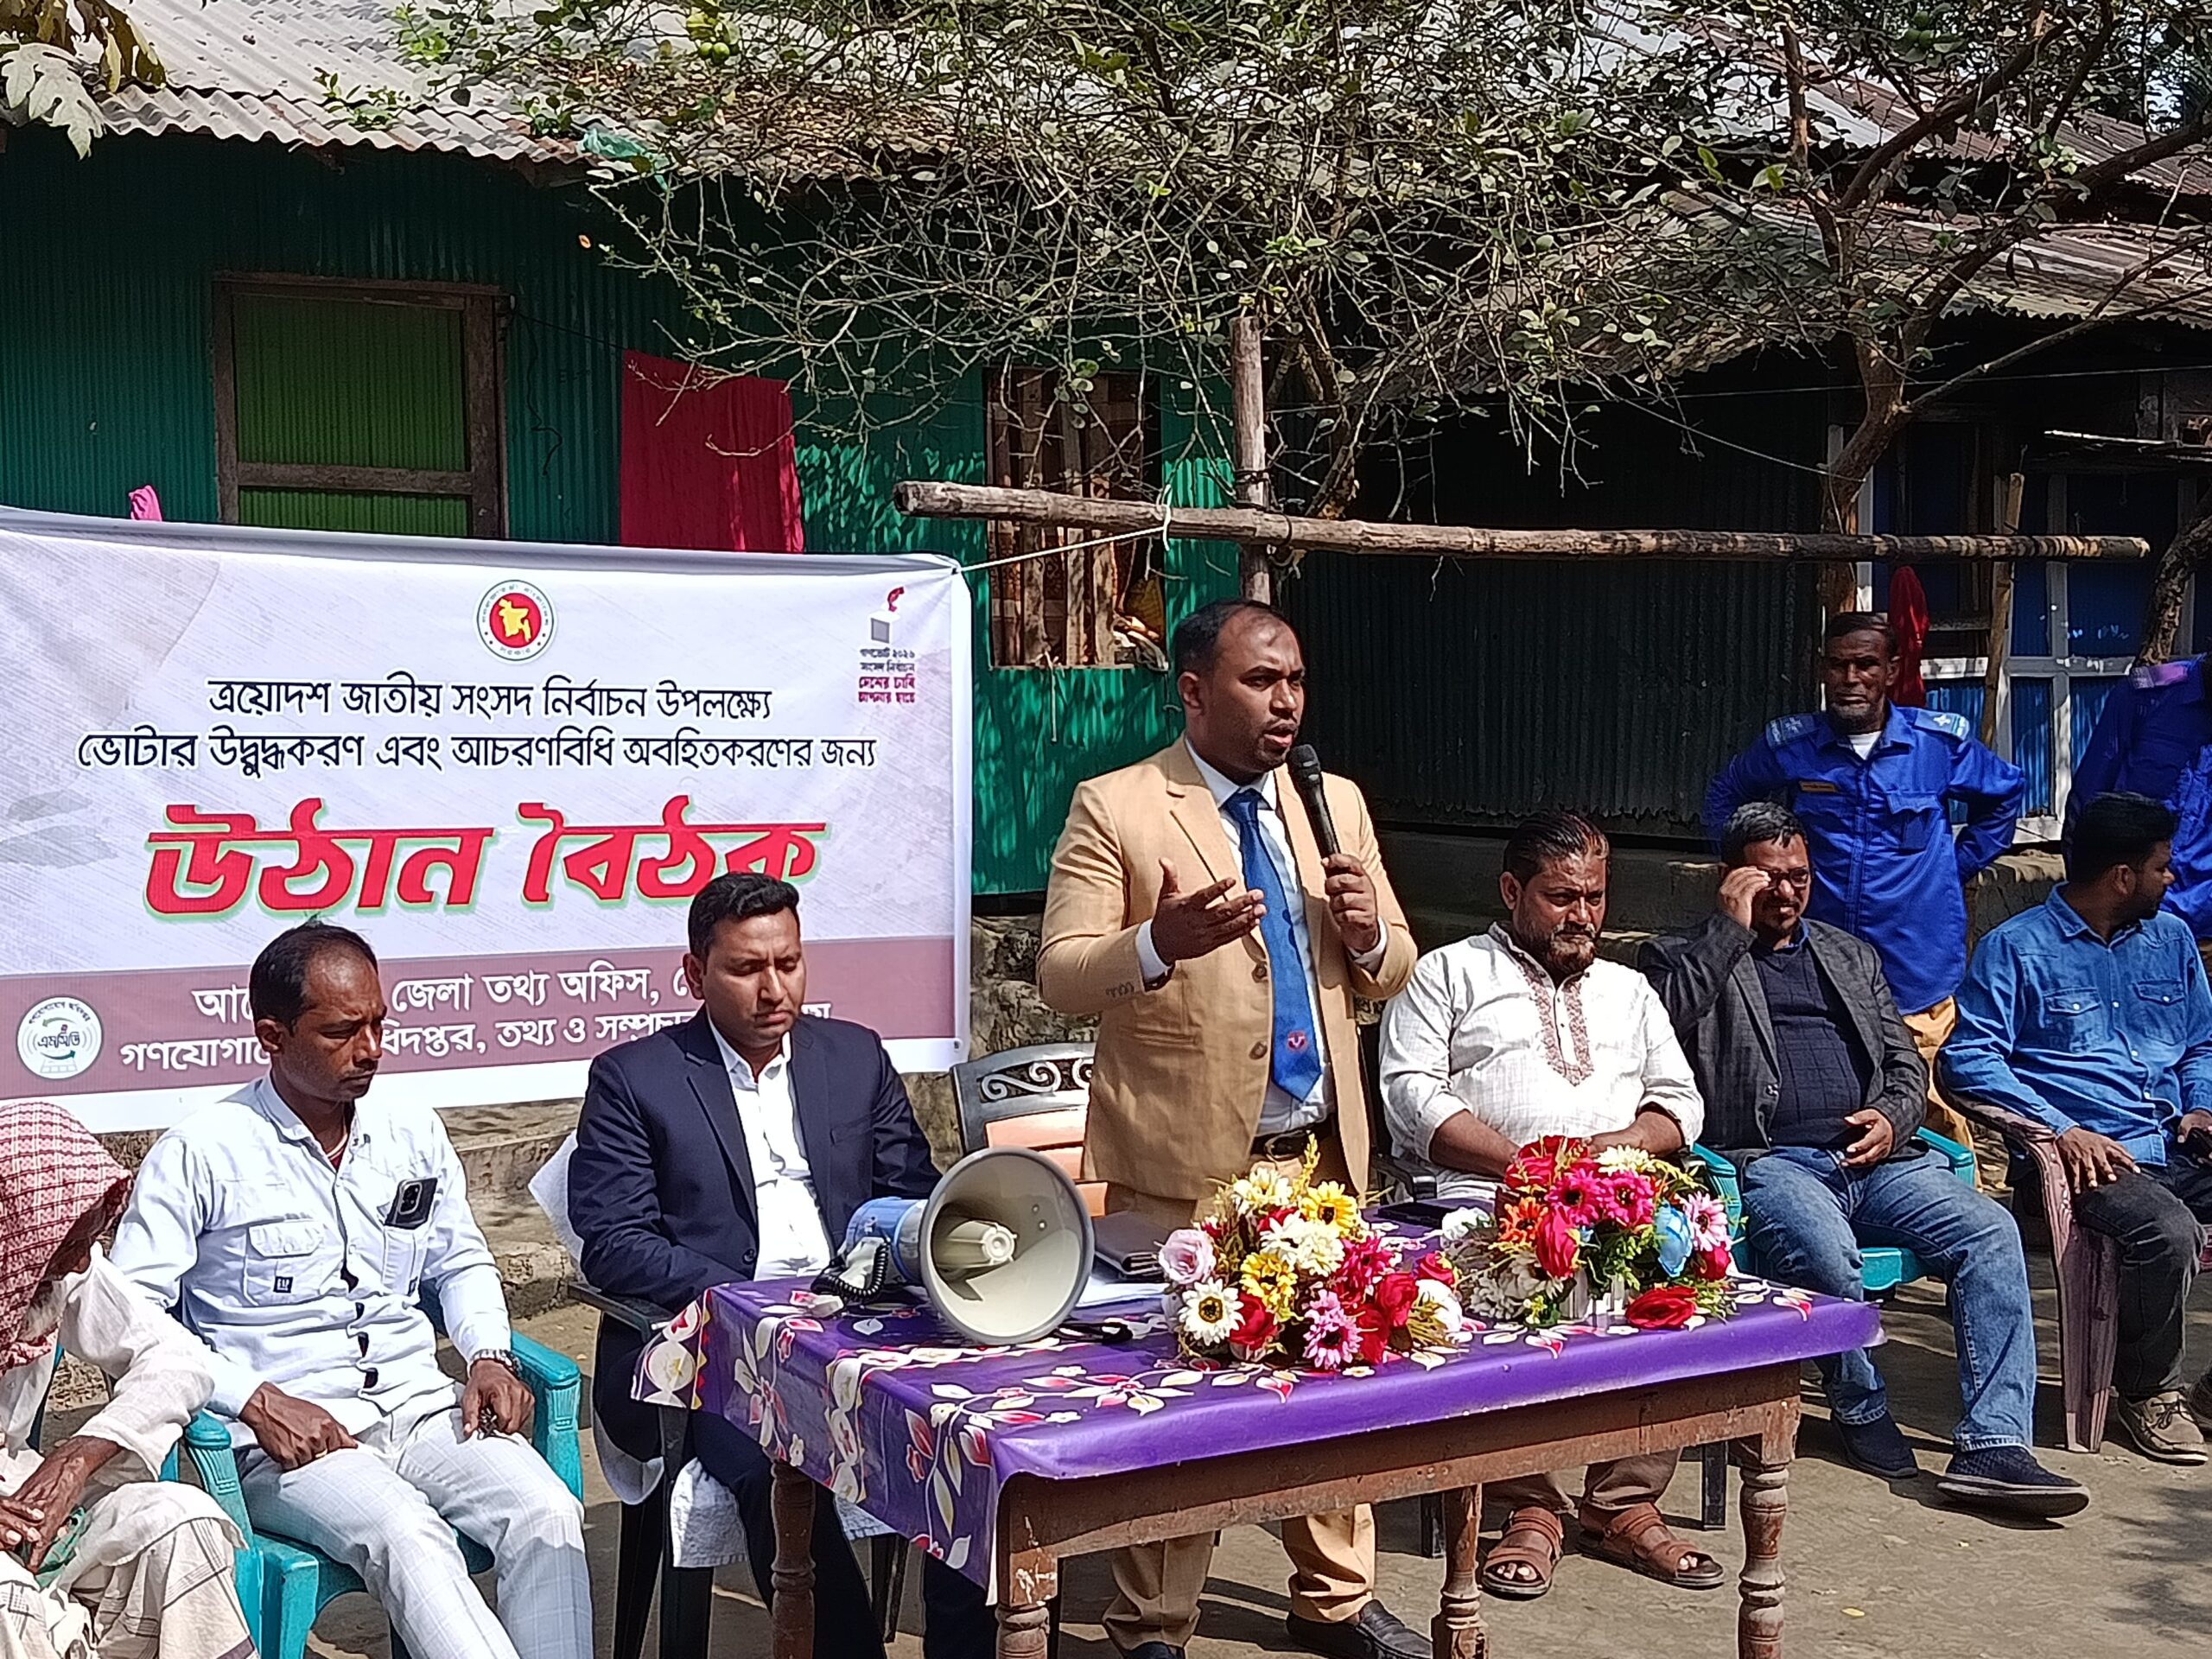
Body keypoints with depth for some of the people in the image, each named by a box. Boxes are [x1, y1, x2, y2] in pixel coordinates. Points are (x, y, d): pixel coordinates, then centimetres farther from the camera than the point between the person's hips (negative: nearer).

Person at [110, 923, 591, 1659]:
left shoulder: (413, 1131, 12)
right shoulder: (200, 1154, -3)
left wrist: (488, 1355, 4)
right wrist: (255, 1400, -16)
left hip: (422, 1407, 5)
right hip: (284, 1432, -4)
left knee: (549, 1515, -23)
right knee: (408, 1538, -34)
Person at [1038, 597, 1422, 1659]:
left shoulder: (1337, 805, 11)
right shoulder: (1115, 808, -5)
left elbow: (1390, 973, 16)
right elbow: (1062, 977, -11)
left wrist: (1370, 932, -8)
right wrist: (1159, 942, -30)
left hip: (1322, 1152, 5)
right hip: (1182, 1158, -5)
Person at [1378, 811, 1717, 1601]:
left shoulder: (1628, 989, 30)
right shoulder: (1451, 973, 14)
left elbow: (1680, 1099, 22)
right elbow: (1411, 1093, 0)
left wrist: (1632, 1139, -2)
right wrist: (1525, 1162, -12)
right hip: (1488, 1199, -3)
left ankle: (1625, 1501, -15)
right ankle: (1531, 1508, -19)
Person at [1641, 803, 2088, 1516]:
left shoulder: (1851, 954, 27)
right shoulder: (1683, 956, 11)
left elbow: (1906, 1061, 26)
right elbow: (1666, 1018, -12)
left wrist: (1893, 1119, 3)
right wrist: (1731, 927, -7)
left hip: (1873, 1157, 5)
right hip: (1768, 1161, -5)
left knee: (1990, 1230, -21)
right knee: (1827, 1254, -35)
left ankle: (1993, 1445, -24)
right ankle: (1861, 1408, -6)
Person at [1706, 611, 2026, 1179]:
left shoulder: (1941, 740, 2)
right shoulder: (1789, 745, 2)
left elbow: (2005, 795, 21)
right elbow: (1724, 800, 21)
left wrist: (1958, 865, 13)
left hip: (1919, 979, 0)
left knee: (1933, 1117, -2)